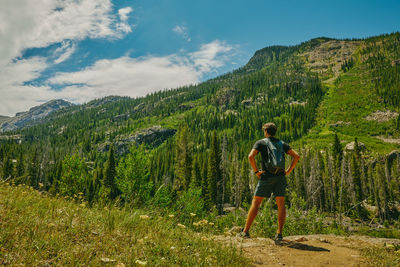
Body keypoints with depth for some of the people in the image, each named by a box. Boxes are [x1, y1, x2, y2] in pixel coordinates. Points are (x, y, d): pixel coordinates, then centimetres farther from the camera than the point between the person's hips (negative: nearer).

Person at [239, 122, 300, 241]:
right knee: (281, 205, 6)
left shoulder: (260, 142, 2)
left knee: (255, 203, 3)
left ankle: (245, 231, 6)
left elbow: (251, 156, -15)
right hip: (280, 177, 3)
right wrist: (288, 171, 5)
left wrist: (256, 171, -7)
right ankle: (279, 234, 4)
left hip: (266, 177, -3)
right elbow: (296, 156, 4)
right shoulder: (282, 143, 13)